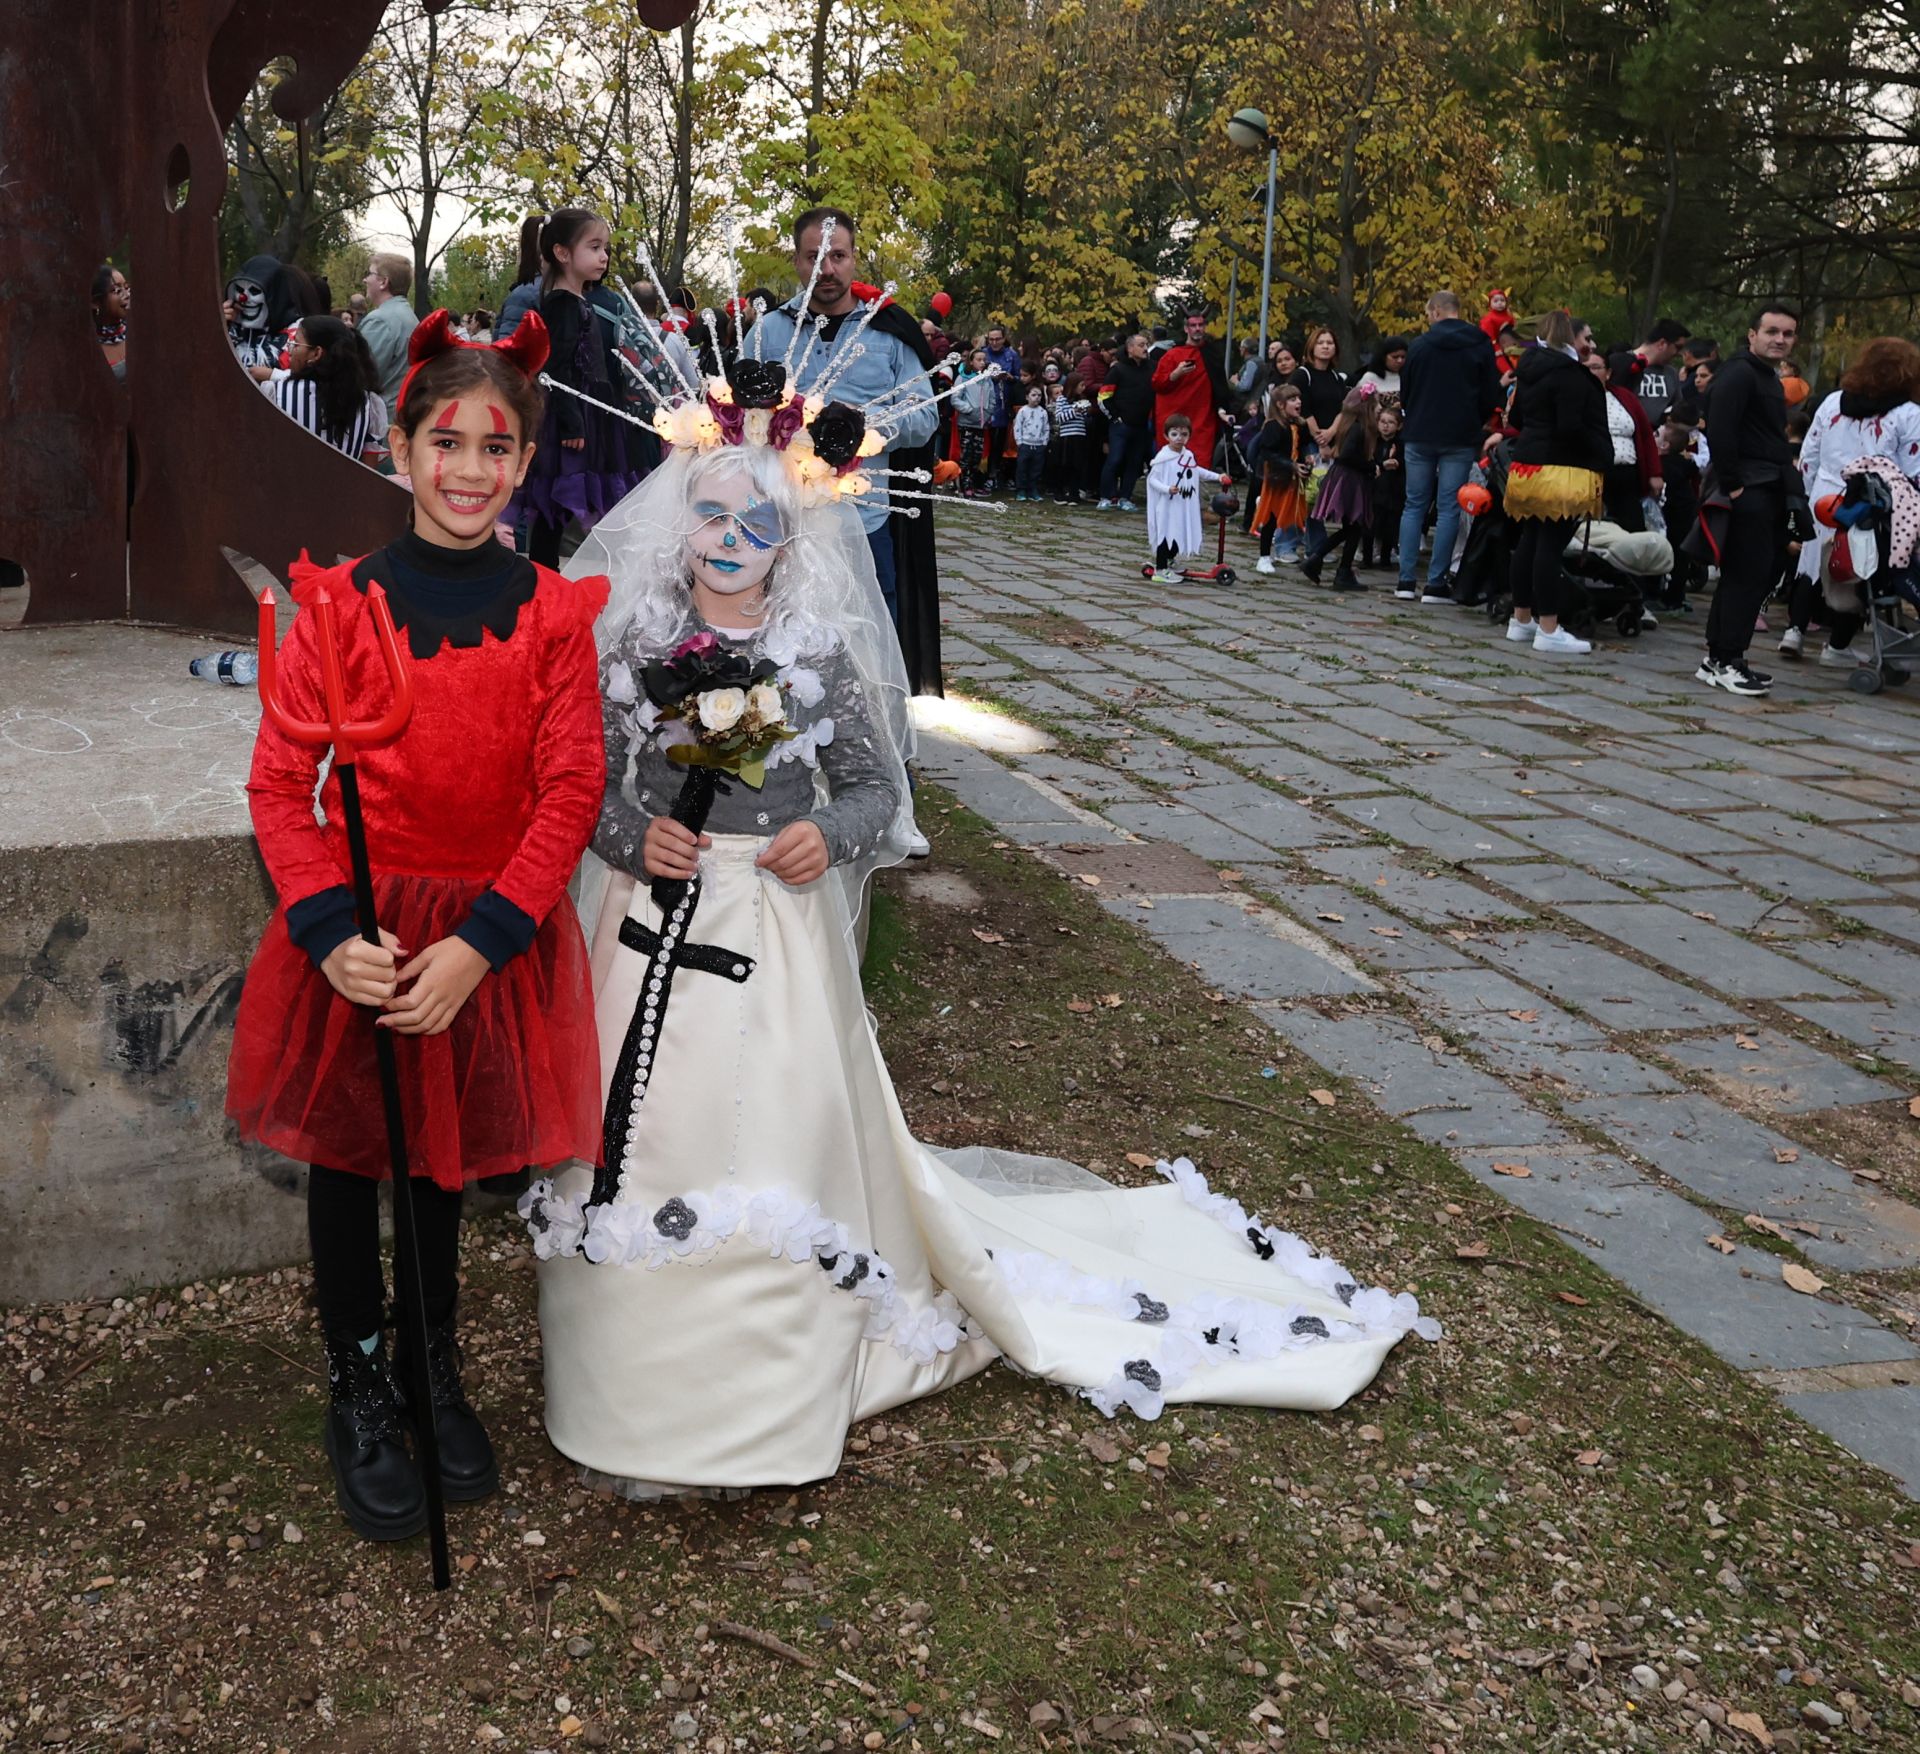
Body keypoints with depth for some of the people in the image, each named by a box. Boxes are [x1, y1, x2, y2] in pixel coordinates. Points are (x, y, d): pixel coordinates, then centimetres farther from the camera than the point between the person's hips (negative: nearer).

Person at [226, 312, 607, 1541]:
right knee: (348, 1160, 13)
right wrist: (330, 933, -20)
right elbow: (280, 784, -7)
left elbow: (572, 792, -9)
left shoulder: (553, 613, -4)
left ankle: (436, 1372, 41)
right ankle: (360, 1389, 35)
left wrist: (478, 944, -17)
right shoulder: (341, 601, -7)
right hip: (360, 939, -1)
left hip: (490, 936, 1)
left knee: (446, 1161, 18)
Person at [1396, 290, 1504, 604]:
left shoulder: (1419, 345, 1)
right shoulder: (1480, 346, -1)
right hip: (1460, 439, -1)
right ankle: (1436, 584, -4)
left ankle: (1406, 580, 3)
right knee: (1449, 509, 0)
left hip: (1419, 437, 1)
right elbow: (1491, 396, 0)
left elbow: (1405, 394, 8)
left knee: (1414, 505, 8)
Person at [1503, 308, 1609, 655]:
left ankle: (1521, 619, 21)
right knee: (1550, 547, -10)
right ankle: (1548, 630, -9)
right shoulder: (1568, 373, -14)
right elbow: (1572, 427, -20)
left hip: (1527, 464, 9)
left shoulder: (1529, 370, 13)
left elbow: (1516, 418, 24)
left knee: (1529, 542, 14)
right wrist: (1601, 454, -9)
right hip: (1561, 470, -9)